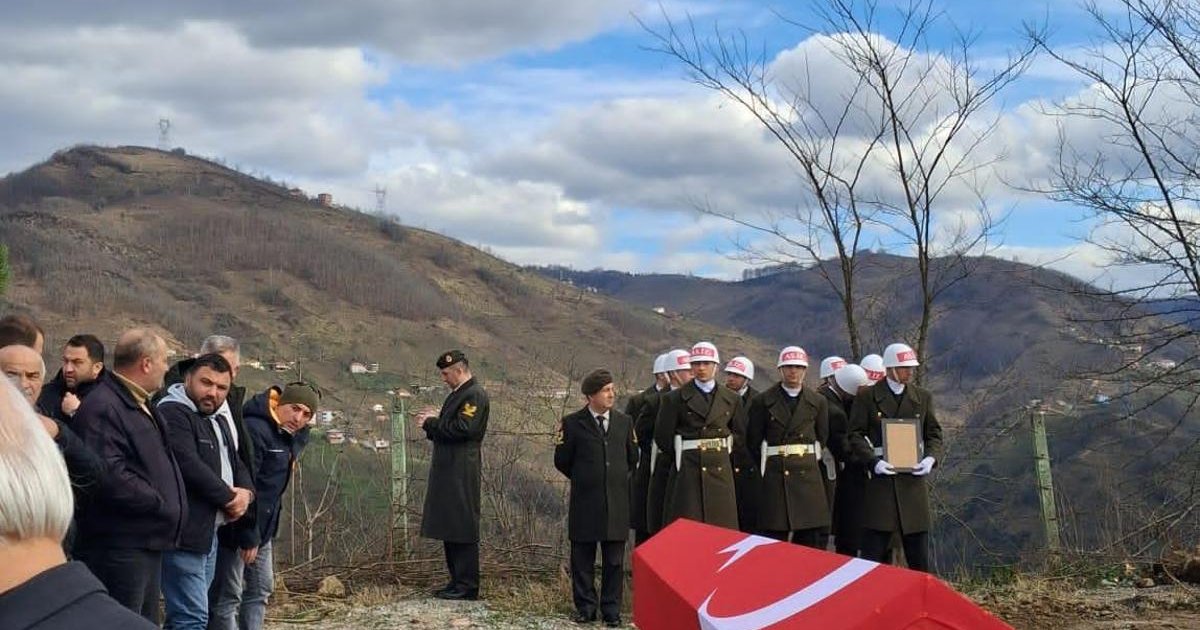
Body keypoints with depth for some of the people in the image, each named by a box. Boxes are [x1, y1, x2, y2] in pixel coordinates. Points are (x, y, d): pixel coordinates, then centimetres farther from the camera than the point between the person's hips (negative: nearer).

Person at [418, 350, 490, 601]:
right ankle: (457, 581, 19)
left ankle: (467, 586, -1)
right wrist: (432, 422, 8)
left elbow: (463, 429, -22)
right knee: (450, 530, 13)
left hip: (462, 475, -10)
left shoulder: (474, 394, -11)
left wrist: (432, 423, -11)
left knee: (462, 530, -6)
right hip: (448, 472, 10)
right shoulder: (458, 394, 19)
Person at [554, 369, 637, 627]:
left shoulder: (624, 422, 8)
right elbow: (562, 461, 4)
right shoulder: (572, 423, -2)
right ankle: (585, 607, 16)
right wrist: (583, 480, 10)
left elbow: (632, 458, 19)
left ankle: (611, 610, 14)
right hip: (585, 502, -2)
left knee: (614, 561, 5)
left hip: (617, 502, 2)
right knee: (582, 559, 5)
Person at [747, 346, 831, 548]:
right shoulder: (763, 401, 2)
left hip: (808, 475, 2)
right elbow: (754, 441, 7)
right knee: (773, 538, -5)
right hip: (776, 476, -2)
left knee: (810, 538, 1)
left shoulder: (817, 402, 9)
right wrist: (768, 465, 10)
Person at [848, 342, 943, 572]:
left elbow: (934, 435, 12)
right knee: (873, 549, -2)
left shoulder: (923, 398, 11)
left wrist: (931, 458, -8)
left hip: (913, 478, 3)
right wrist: (873, 461, -17)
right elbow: (856, 435, -1)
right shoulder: (867, 397, 1)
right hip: (881, 477, -3)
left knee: (918, 553, 6)